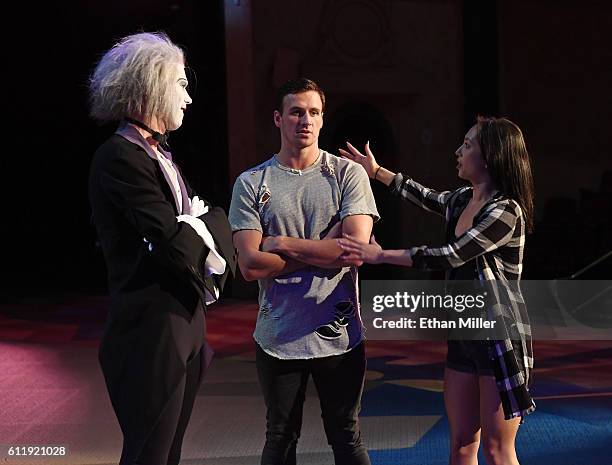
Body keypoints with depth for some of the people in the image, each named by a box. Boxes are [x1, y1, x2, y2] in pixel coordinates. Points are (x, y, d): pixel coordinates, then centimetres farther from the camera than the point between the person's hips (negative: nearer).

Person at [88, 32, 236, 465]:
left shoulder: (157, 153, 14)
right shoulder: (120, 157, -17)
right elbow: (177, 247, -22)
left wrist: (201, 222, -10)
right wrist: (206, 225, -3)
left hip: (183, 328, 9)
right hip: (152, 335, -9)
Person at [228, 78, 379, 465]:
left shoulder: (349, 175, -1)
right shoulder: (252, 183, 0)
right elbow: (251, 265, -10)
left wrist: (282, 243, -11)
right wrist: (323, 249, -11)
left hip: (338, 333, -1)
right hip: (278, 338, 1)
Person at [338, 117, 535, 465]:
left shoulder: (505, 211, -17)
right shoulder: (462, 201, 8)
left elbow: (451, 256, -22)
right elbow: (425, 197, 29)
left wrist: (380, 255, -19)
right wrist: (376, 171, 34)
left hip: (500, 336, -8)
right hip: (464, 332, 8)